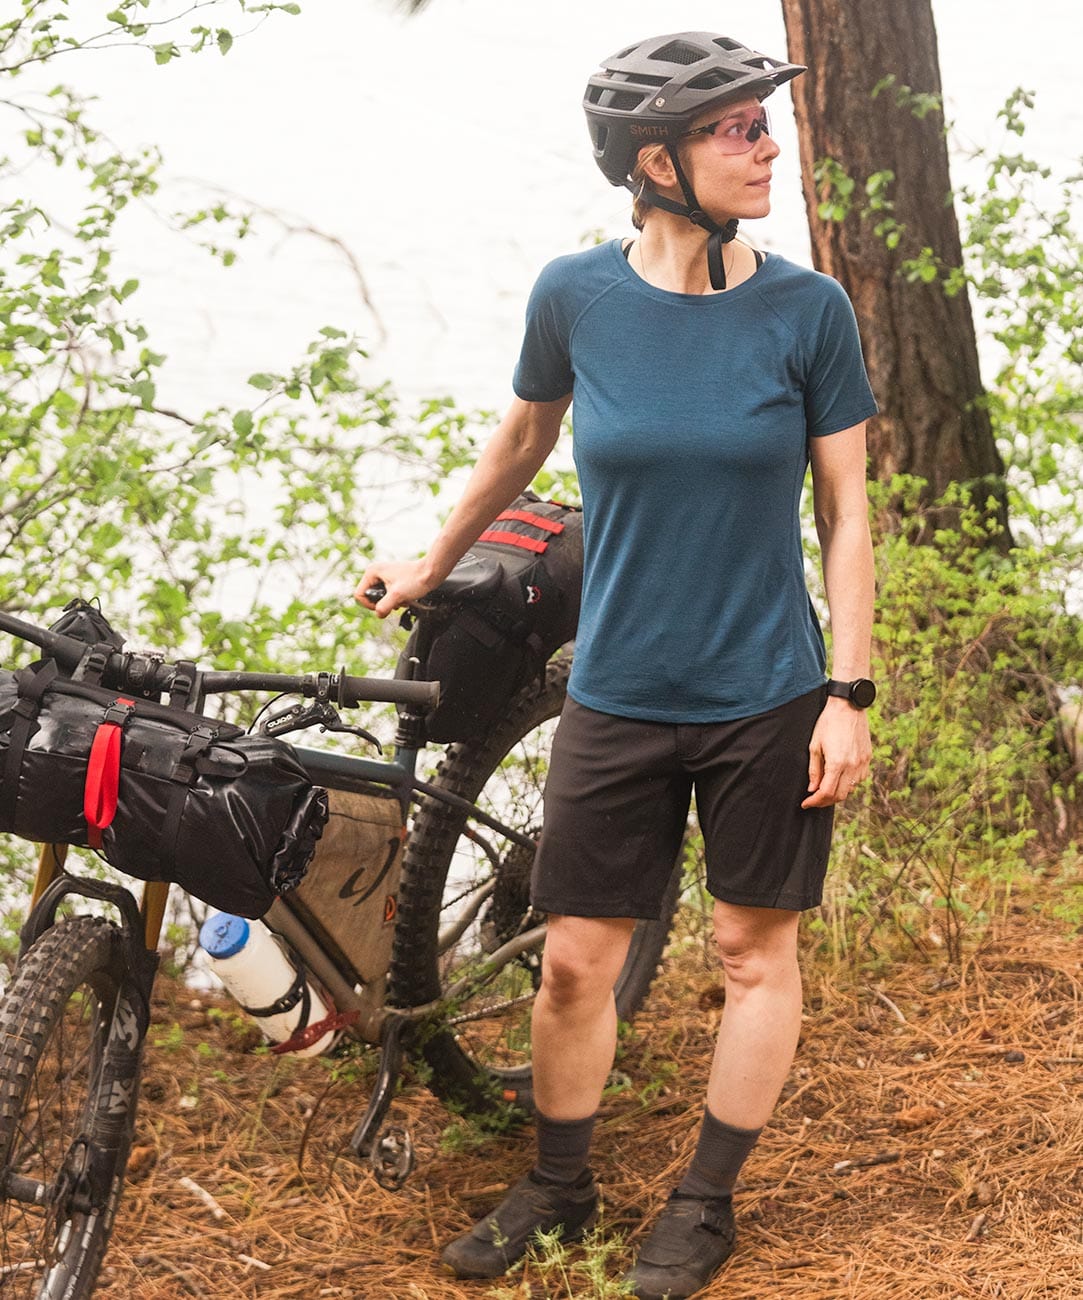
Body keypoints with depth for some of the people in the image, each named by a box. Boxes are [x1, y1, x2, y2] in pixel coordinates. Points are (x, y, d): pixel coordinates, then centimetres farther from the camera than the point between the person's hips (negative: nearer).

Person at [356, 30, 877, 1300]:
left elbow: (844, 514, -3)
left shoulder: (808, 310, -9)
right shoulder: (575, 295, -7)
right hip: (617, 696, 1)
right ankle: (558, 1188, 30)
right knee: (574, 961, 7)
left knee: (755, 951, 10)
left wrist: (848, 692, -7)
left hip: (768, 698, 0)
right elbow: (519, 443, 11)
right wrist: (433, 564, 23)